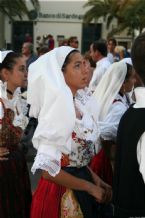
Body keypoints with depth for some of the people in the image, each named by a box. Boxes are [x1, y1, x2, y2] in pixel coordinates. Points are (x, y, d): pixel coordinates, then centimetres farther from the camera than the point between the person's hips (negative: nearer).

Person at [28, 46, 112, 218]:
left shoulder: (75, 105, 4)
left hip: (79, 185, 8)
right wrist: (90, 187, -14)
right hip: (61, 192, -8)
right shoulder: (57, 107, -21)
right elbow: (48, 170, -24)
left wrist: (95, 179, 3)